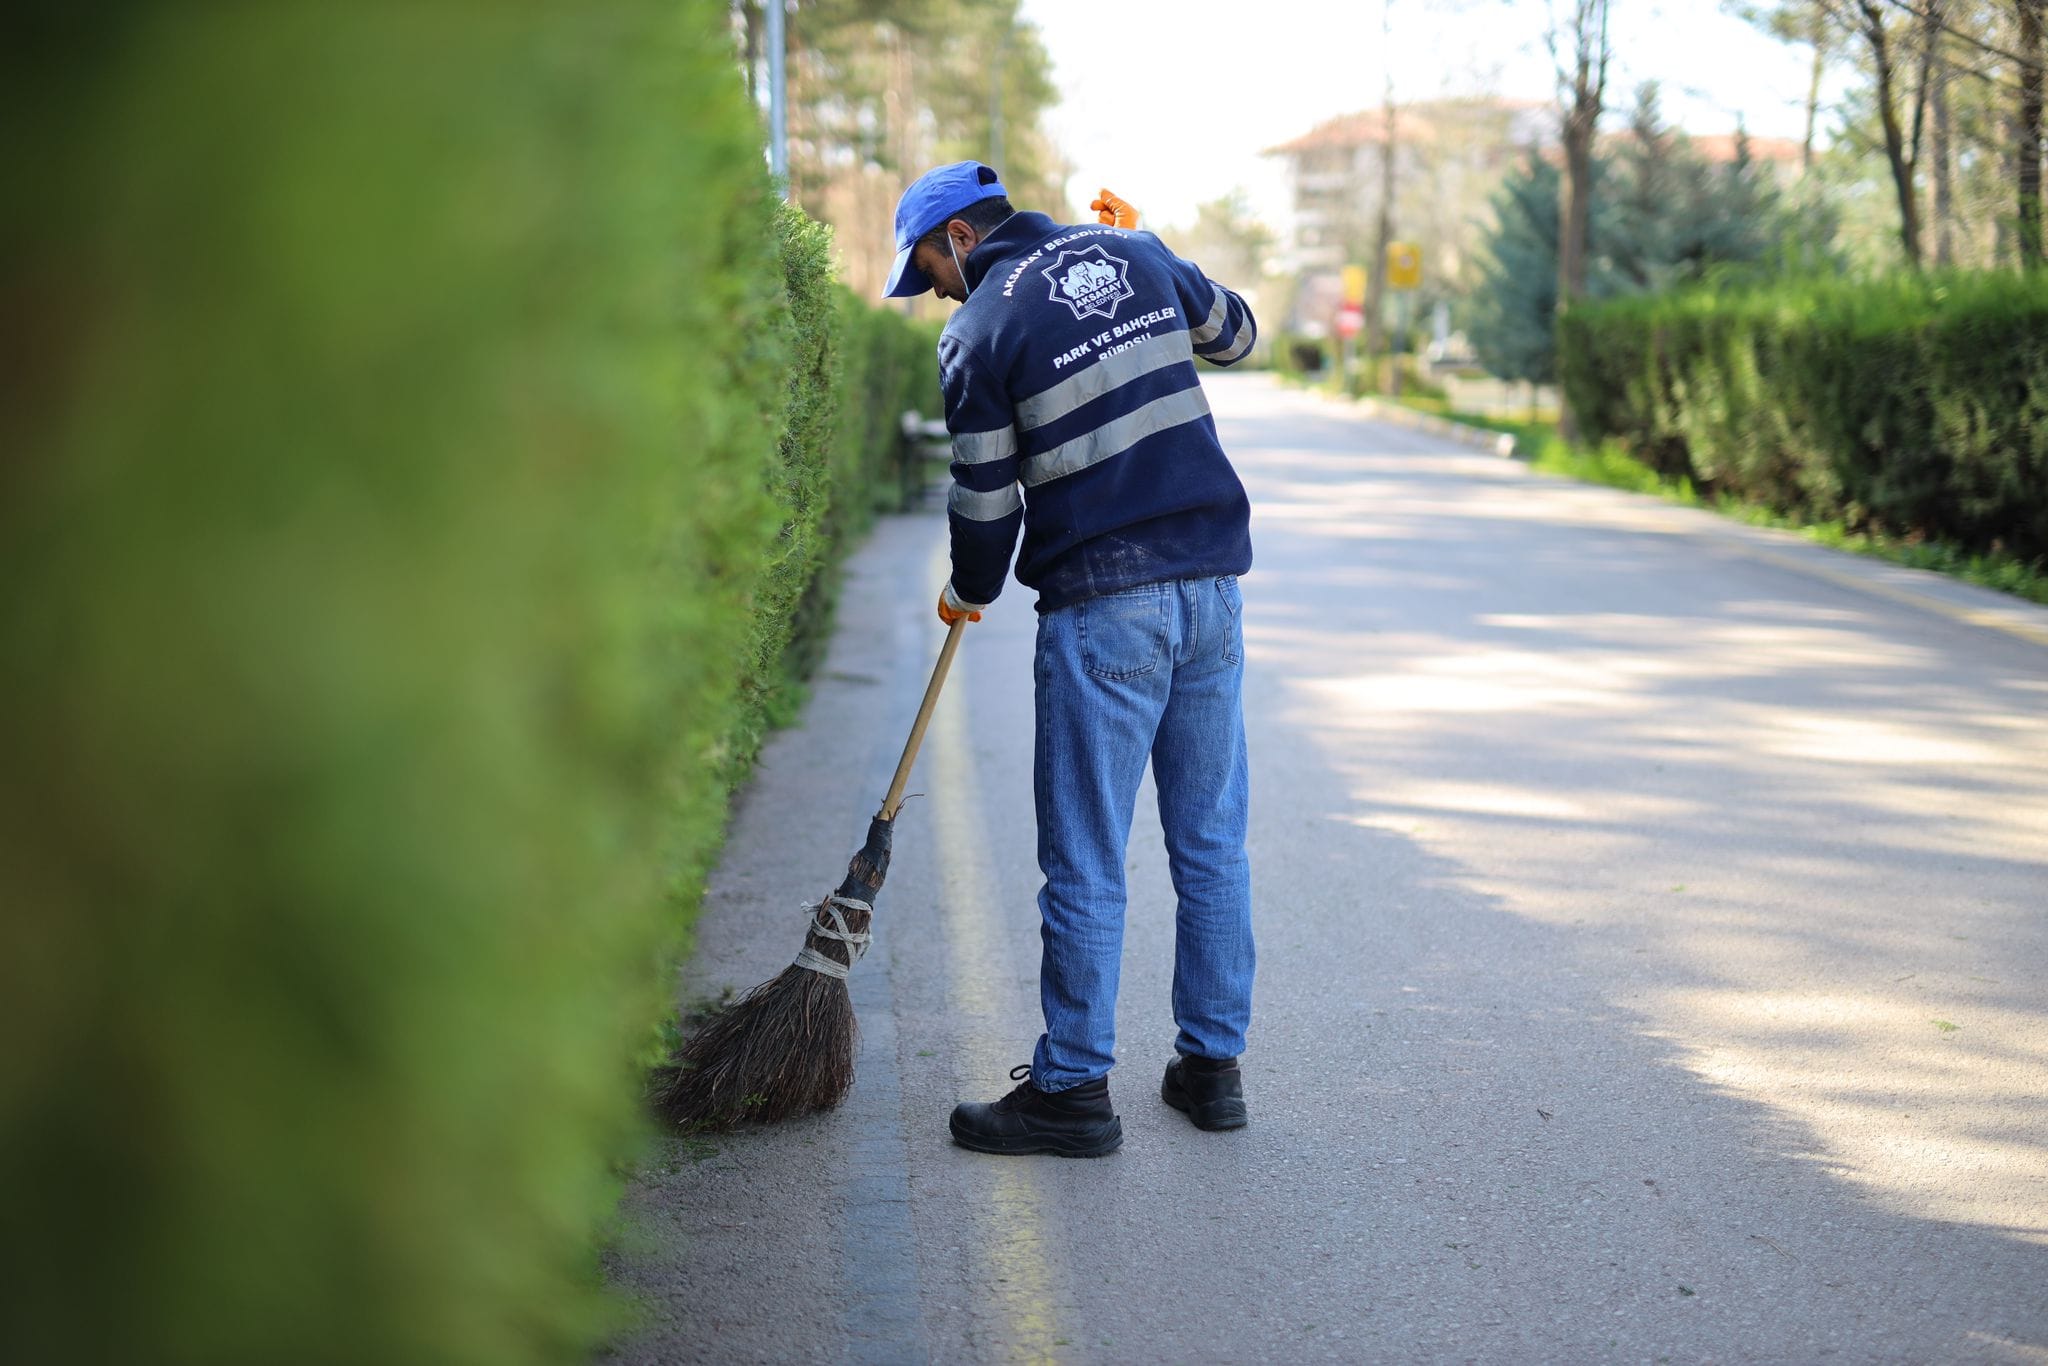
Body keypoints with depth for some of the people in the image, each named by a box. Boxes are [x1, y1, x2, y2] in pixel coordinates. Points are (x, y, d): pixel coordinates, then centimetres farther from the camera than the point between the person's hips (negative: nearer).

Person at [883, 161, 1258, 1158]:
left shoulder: (978, 335, -5)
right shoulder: (1129, 256, 10)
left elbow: (986, 502, -3)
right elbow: (1235, 336, 27)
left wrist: (969, 594, 17)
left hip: (1103, 604, -6)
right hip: (1212, 582, 6)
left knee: (1086, 860, 1)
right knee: (1212, 841, 12)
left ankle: (1074, 1087, 7)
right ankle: (1212, 1065, 19)